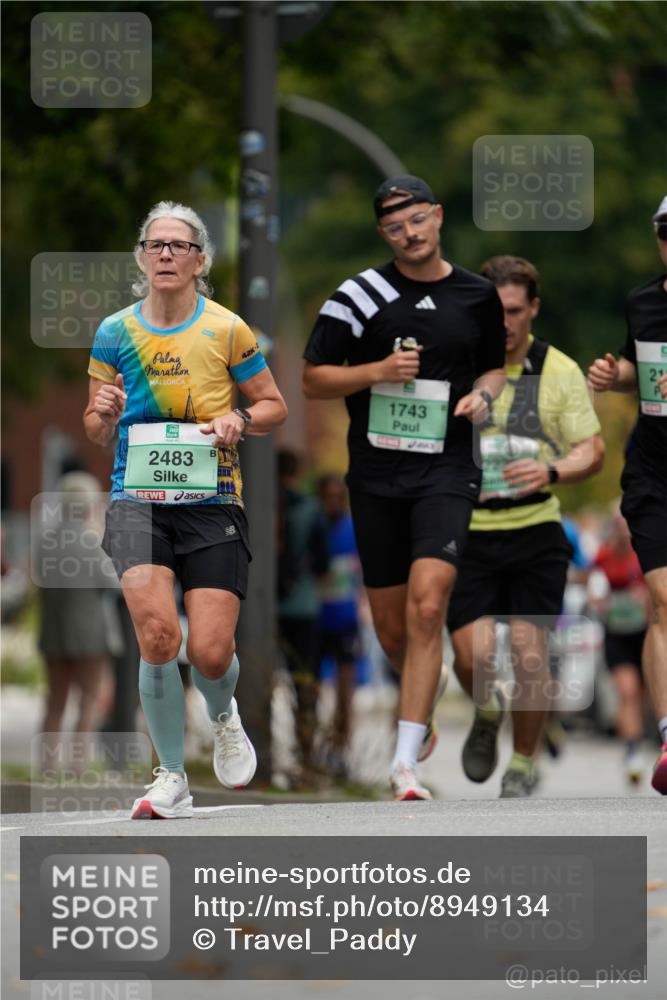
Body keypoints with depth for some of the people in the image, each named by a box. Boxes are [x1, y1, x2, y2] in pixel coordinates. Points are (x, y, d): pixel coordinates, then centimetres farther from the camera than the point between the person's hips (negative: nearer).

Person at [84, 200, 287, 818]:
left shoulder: (227, 330, 2)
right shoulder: (114, 332, 7)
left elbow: (274, 406, 11)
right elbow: (97, 434, 16)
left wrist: (239, 420, -10)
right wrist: (103, 414, -8)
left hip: (212, 505, -1)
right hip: (137, 500, 1)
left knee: (210, 654, -9)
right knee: (158, 635, -21)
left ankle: (223, 718, 30)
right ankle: (171, 780, -4)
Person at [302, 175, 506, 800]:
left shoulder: (478, 296, 7)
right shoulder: (358, 296, 1)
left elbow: (494, 367, 23)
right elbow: (313, 379, 3)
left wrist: (482, 395, 0)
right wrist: (379, 370, -12)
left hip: (445, 471, -1)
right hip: (375, 474, 1)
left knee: (427, 606, -19)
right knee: (390, 627, 8)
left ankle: (405, 760, -19)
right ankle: (421, 713, 39)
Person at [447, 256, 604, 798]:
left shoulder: (560, 372, 1)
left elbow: (592, 451, 1)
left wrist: (551, 471, -19)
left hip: (535, 532, 0)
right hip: (467, 533, 0)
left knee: (531, 659, -6)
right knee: (472, 656, -11)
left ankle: (524, 763, 17)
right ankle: (487, 714, 25)